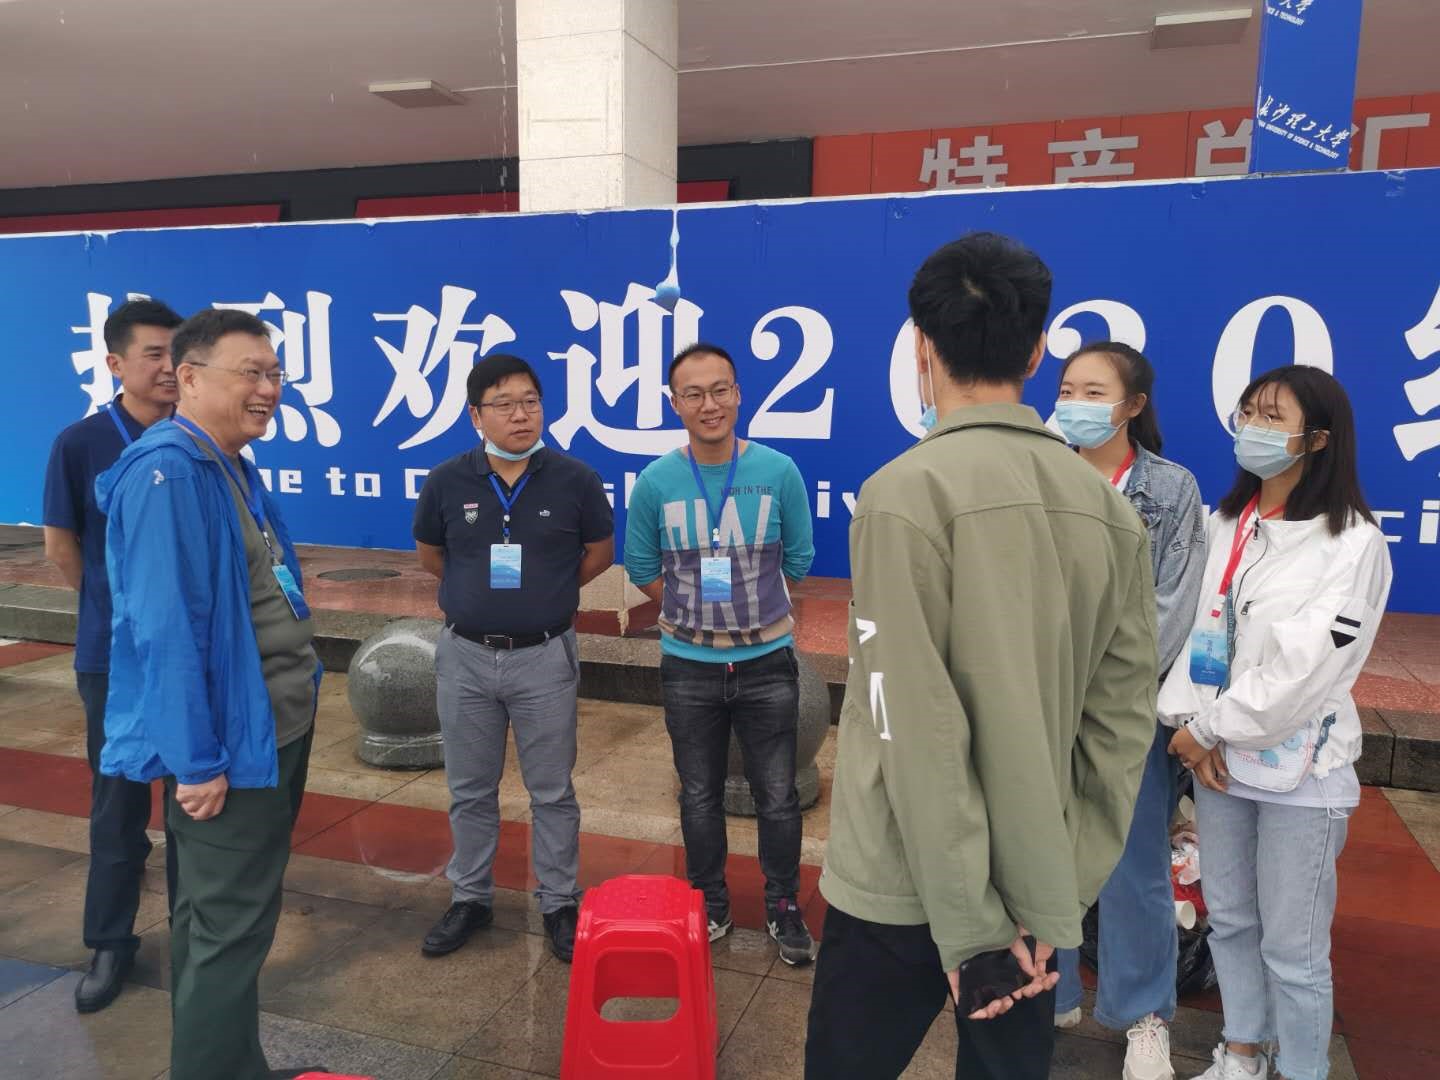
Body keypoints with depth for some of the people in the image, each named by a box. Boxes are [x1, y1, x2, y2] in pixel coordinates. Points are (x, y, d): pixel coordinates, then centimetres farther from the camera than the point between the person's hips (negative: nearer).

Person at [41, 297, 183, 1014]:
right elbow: (62, 549, 1)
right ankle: (110, 943, 26)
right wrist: (122, 608, 9)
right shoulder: (80, 445, -8)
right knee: (118, 799, 10)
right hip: (115, 656, -1)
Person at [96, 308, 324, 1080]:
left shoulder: (230, 468, 10)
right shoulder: (166, 472, -20)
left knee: (224, 916, 21)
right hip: (232, 741, -10)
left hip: (276, 729, 10)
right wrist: (197, 759, -23)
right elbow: (165, 627, -25)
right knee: (229, 928, 3)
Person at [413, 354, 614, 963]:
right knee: (470, 790, 15)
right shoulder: (447, 482, -5)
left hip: (544, 657, -1)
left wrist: (544, 593, 6)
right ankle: (470, 898, 32)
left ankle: (559, 903, 26)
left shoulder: (574, 479, -9)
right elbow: (429, 555, 13)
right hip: (465, 656, 2)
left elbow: (599, 553, 6)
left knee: (552, 792, 10)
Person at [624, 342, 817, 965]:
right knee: (699, 797, 15)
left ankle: (784, 908, 32)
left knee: (777, 797, 10)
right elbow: (641, 568, 7)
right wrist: (693, 613, 4)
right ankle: (710, 906, 36)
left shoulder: (778, 472, -8)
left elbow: (798, 562, 5)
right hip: (689, 665, 1)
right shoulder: (655, 482, -6)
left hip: (767, 662, -1)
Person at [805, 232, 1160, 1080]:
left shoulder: (907, 493, -17)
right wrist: (1063, 899, 1)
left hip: (907, 888, -5)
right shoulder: (1110, 508, 0)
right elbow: (1124, 718, -1)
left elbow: (917, 730, -20)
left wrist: (969, 923, -13)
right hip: (1035, 888, 5)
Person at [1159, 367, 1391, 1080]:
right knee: (1229, 919, 19)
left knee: (1292, 948, 3)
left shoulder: (1352, 542, -13)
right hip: (1218, 756, 6)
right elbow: (1203, 627, 5)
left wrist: (1208, 728, -12)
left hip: (1299, 770, -6)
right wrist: (1191, 725, -7)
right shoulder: (1227, 522, 6)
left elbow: (1303, 669, -18)